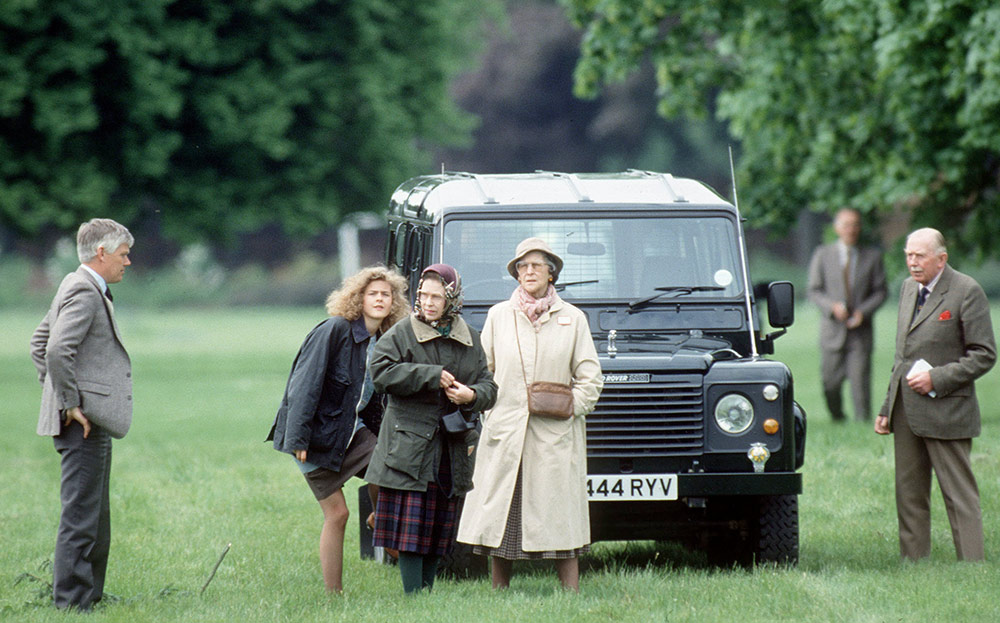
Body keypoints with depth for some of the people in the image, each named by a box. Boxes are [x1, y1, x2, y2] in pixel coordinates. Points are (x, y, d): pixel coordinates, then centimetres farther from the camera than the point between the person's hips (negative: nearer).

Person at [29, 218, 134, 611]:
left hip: (93, 422, 11)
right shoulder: (84, 293, -15)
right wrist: (70, 404, -20)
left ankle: (89, 597, 22)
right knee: (80, 517, -8)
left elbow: (40, 343, 26)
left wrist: (61, 396, 21)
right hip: (84, 423, -11)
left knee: (96, 517, 15)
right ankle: (70, 601, -6)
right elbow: (56, 350, -27)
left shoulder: (81, 288, 18)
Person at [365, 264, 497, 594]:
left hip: (453, 447, 4)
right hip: (410, 443, -4)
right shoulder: (402, 334, 0)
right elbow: (381, 372, -13)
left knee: (440, 527, 7)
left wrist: (472, 396, -13)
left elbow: (488, 385, 10)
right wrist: (431, 376, -15)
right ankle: (413, 595, -7)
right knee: (411, 526, -8)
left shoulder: (470, 340, 11)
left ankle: (427, 590, 14)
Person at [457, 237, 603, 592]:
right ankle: (499, 596, 7)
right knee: (499, 515, 0)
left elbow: (590, 378, 7)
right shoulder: (498, 316, 10)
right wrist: (489, 412, 3)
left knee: (561, 516, -3)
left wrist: (570, 408, -5)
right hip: (505, 431, 1)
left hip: (555, 435, -1)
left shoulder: (572, 319, 6)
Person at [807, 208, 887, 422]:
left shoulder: (872, 256, 8)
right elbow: (814, 291, 4)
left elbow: (880, 292, 6)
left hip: (860, 331, 0)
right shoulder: (822, 255, 7)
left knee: (860, 382, -8)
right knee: (831, 383, 2)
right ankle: (838, 420, 24)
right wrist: (832, 307, -15)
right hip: (833, 330, 0)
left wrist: (863, 311, -11)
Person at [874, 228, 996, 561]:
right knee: (909, 496, 9)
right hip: (906, 411, 7)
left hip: (945, 410, -7)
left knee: (959, 495, -5)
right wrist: (887, 408, 16)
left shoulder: (967, 291, -8)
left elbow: (984, 355, -9)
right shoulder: (908, 288, 15)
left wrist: (936, 378, -17)